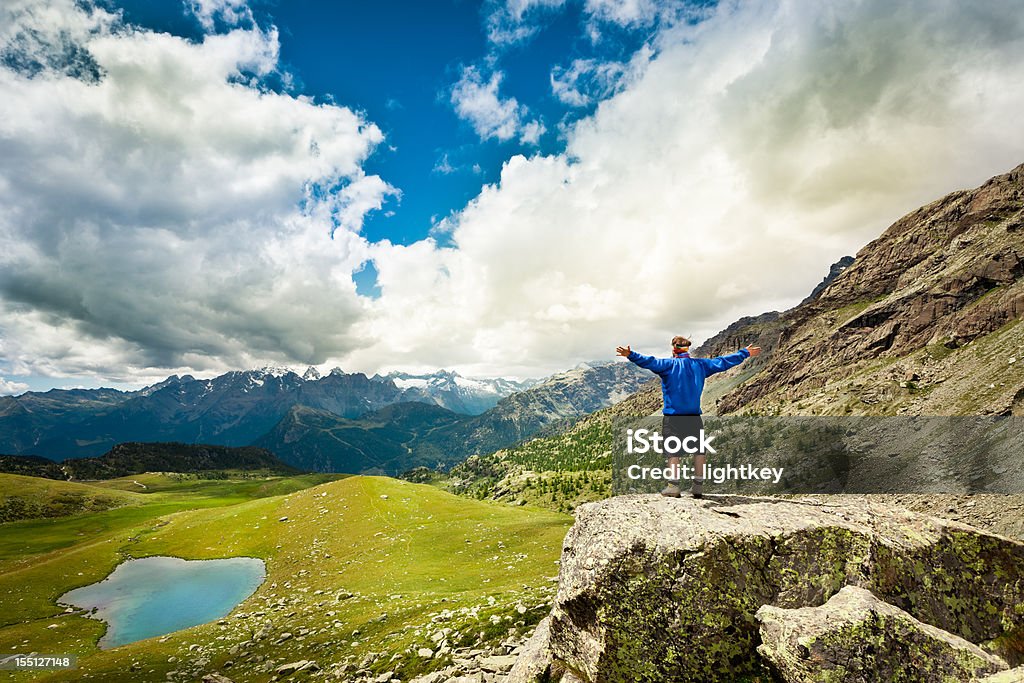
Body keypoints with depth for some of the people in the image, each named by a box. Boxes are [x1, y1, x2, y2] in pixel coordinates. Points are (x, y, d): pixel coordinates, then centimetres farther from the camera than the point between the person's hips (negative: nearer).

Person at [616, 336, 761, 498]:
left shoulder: (669, 365, -5)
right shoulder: (700, 364, 7)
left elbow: (650, 362, -21)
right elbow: (722, 362, 15)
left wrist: (631, 355, -27)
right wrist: (745, 353, 27)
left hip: (672, 417, -3)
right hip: (694, 417, 3)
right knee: (699, 450, 14)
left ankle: (673, 487, 2)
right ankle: (698, 486, 16)